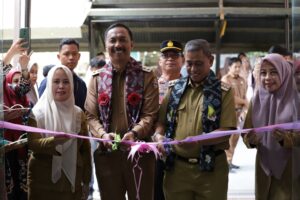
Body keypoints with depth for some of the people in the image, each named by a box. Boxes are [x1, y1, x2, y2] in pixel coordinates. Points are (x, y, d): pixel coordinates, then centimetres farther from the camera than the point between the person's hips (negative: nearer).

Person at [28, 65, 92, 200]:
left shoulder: (78, 113, 6)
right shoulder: (38, 112, -4)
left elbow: (85, 148, 9)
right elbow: (32, 143, -14)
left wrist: (86, 181, 7)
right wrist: (53, 141, -33)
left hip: (72, 180, 3)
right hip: (43, 182, -3)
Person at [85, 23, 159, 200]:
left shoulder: (146, 76, 2)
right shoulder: (97, 78, 10)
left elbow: (150, 114, -5)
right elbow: (91, 115, 5)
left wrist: (134, 133, -23)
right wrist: (103, 134, -15)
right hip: (106, 153, 2)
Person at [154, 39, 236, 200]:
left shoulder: (223, 92, -2)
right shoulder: (175, 89, 9)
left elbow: (226, 131, -10)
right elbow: (161, 121, 13)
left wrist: (199, 140, -25)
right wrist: (159, 136, -9)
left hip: (211, 167, -2)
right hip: (176, 166, 3)